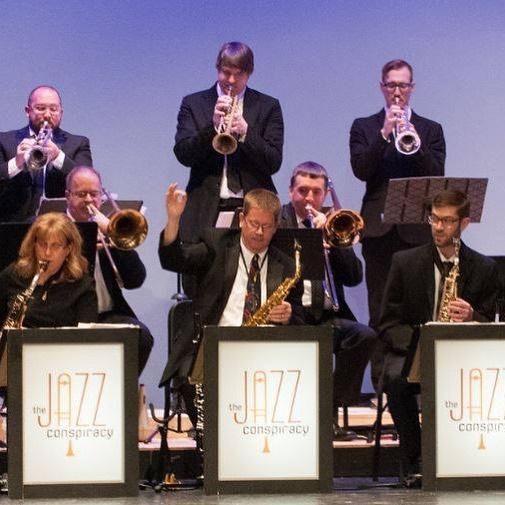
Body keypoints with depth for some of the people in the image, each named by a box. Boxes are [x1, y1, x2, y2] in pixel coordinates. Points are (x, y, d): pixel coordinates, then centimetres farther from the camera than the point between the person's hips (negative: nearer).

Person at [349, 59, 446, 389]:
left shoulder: (431, 130, 13)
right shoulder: (364, 127, 11)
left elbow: (436, 176, 0)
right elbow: (361, 170, -4)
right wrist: (385, 133, -13)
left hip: (417, 229, 0)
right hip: (380, 229, 0)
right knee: (380, 311, -2)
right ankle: (381, 383, 0)